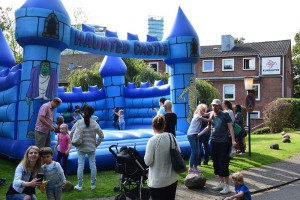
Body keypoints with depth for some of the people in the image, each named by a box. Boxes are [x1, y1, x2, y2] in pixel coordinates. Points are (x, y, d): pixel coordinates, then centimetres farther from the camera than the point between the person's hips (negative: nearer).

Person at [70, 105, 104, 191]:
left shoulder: (78, 123, -7)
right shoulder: (95, 124, -5)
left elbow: (71, 135, -6)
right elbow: (101, 136, -2)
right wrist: (96, 144, 9)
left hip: (81, 148, -1)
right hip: (91, 148, 1)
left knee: (80, 165, 5)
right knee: (92, 165, 9)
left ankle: (80, 185, 10)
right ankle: (93, 185, 17)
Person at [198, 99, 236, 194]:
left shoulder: (225, 115, -4)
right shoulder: (211, 115, 9)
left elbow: (230, 128, -5)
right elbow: (208, 127, 23)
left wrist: (233, 140, -13)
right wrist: (199, 134, 21)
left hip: (223, 142, -6)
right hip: (214, 142, 6)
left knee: (223, 164, -5)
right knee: (216, 163, 11)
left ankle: (227, 186, 3)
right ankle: (221, 183, 25)